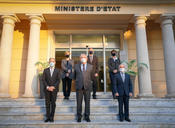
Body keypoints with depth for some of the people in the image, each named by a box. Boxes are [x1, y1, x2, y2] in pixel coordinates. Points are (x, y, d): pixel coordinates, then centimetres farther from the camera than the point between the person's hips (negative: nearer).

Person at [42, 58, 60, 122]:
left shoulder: (57, 71, 5)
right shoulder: (45, 70, 8)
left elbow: (58, 80, -2)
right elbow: (43, 80, 2)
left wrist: (53, 87, -14)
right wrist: (47, 87, -11)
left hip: (54, 89, -1)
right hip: (47, 90, 1)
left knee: (53, 103, 0)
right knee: (47, 104, 5)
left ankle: (52, 117, 8)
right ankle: (48, 117, 12)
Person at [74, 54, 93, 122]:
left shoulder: (90, 66, 8)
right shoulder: (76, 66, 9)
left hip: (87, 86, 0)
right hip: (79, 86, 0)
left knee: (87, 102, 4)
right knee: (79, 102, 4)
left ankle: (87, 116, 16)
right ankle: (79, 116, 16)